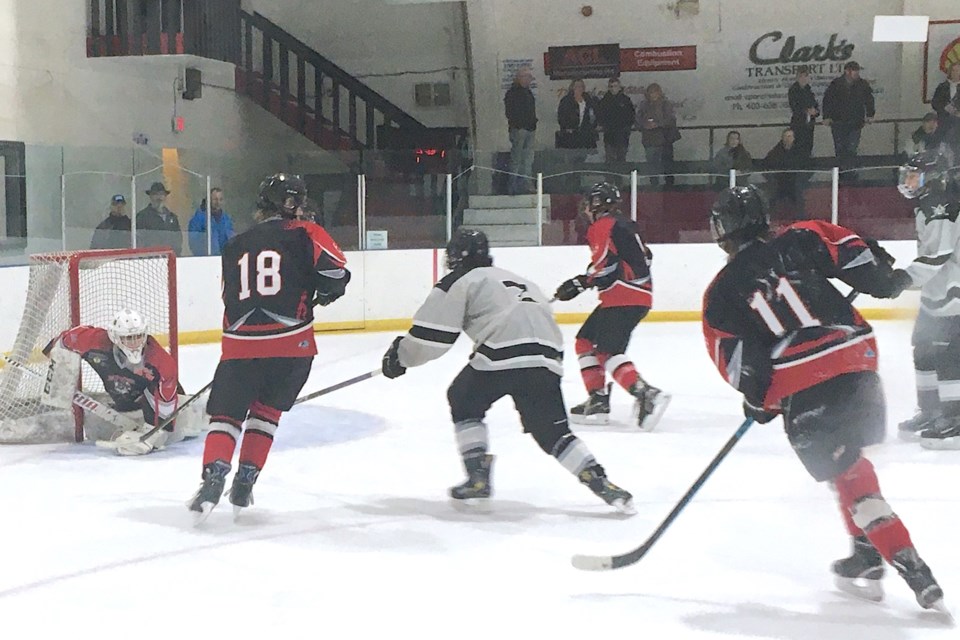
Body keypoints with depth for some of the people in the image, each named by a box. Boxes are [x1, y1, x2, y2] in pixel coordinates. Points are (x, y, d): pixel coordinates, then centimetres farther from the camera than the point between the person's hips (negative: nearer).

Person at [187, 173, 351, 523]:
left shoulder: (235, 246, 18)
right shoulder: (304, 233, 3)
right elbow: (335, 270, -9)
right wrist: (328, 291, 13)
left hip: (239, 342, 2)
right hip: (292, 342, -2)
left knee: (227, 413, 11)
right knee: (265, 411, 18)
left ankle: (214, 476, -10)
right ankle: (245, 482, 14)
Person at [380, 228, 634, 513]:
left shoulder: (458, 281, 13)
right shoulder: (513, 278, 35)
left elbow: (433, 334, 7)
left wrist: (400, 356, 22)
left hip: (504, 354, -6)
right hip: (548, 355, 6)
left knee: (463, 401, 20)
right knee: (553, 432, 14)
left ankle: (478, 476, 12)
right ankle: (599, 481, -2)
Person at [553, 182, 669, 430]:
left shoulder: (603, 226, -7)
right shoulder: (625, 224, 22)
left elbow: (605, 263, -19)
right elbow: (645, 256, 25)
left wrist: (579, 283, -10)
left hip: (623, 297, -10)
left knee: (608, 352, -18)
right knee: (585, 341, 16)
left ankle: (646, 394, -34)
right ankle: (598, 400, 11)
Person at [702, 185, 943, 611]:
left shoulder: (721, 293, 8)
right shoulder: (799, 241, 12)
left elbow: (732, 356, 2)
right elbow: (850, 251, -1)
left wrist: (757, 397, 16)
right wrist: (885, 281, 15)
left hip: (802, 389, -4)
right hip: (857, 359, 4)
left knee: (847, 474, 1)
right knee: (850, 457, 25)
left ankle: (907, 564, -10)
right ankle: (867, 554, 28)